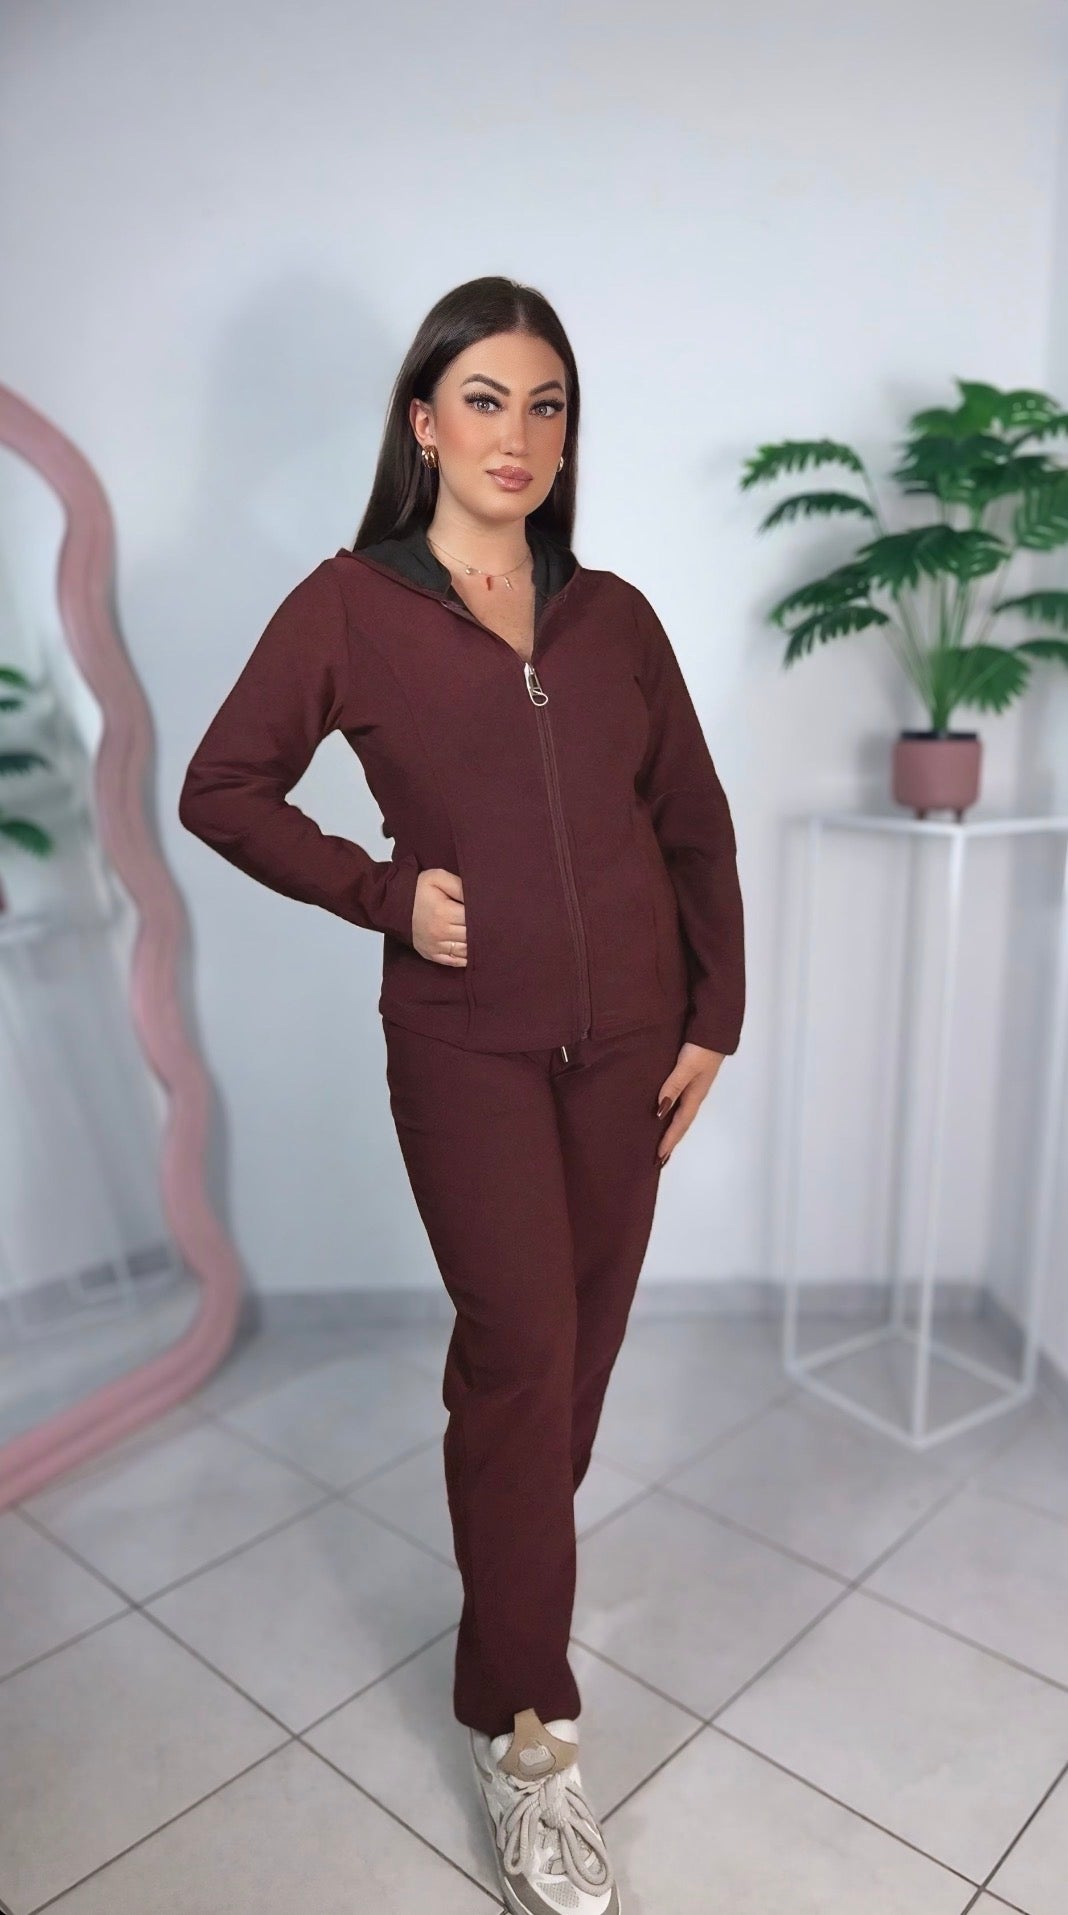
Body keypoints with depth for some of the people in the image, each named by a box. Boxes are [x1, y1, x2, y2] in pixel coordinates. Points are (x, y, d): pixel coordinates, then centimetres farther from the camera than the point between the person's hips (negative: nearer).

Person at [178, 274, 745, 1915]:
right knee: (520, 1350, -3)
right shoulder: (349, 607, -3)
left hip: (628, 1031, 4)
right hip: (468, 1040, -4)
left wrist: (715, 1012, 4)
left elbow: (696, 823, 8)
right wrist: (380, 892, -9)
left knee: (582, 1332, 14)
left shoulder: (613, 614, 5)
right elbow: (222, 790, 1)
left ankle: (518, 1556, 42)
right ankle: (525, 1731, 15)